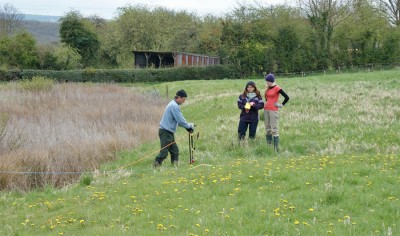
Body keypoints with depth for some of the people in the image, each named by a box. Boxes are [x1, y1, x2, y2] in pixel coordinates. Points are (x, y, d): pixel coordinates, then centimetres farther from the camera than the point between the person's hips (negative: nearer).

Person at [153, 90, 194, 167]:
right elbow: (180, 120, -18)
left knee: (175, 150, 10)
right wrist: (189, 127, -7)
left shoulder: (173, 105, 17)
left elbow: (179, 119, 22)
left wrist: (187, 126, 12)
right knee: (164, 152, -11)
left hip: (169, 132, 11)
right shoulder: (174, 106, -15)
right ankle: (155, 165, -9)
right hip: (165, 132, -11)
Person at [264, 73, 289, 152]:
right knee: (268, 129, 9)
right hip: (266, 110, 8)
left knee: (274, 129, -9)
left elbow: (287, 97, -15)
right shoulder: (267, 88, 10)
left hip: (273, 110, -8)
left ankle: (276, 149, -10)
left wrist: (281, 105, -9)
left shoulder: (277, 88, -11)